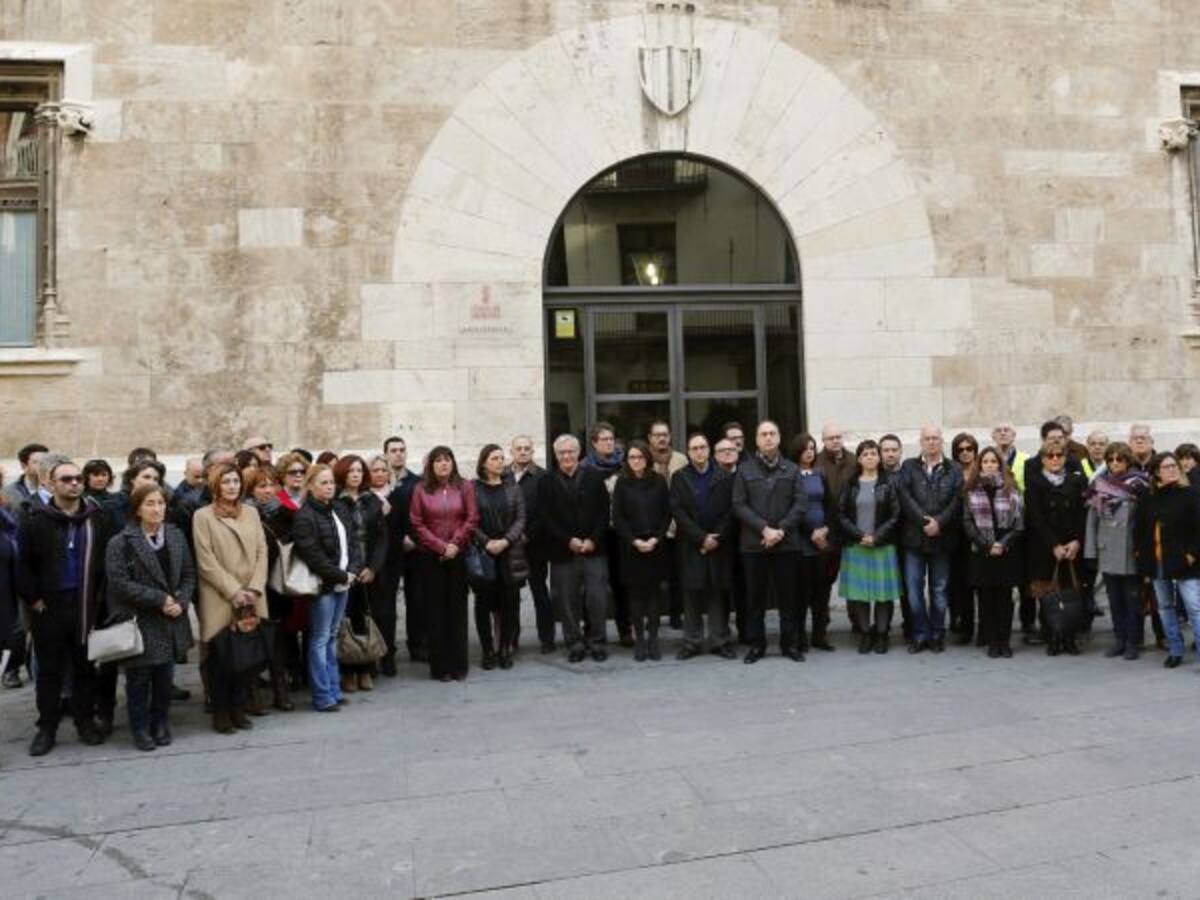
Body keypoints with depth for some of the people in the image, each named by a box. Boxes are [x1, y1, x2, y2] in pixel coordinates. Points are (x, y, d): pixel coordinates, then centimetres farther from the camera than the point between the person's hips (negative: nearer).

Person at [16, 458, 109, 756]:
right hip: (48, 607, -1)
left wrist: (99, 595, 1)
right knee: (49, 669, 9)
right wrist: (32, 599, -7)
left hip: (86, 606, 2)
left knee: (85, 667, 11)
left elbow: (104, 559, 7)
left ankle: (85, 720, 23)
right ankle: (47, 727, 20)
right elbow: (22, 564, -3)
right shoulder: (35, 519, -4)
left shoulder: (96, 518, 3)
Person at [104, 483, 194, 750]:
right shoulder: (121, 543, -8)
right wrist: (159, 599, -16)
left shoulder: (176, 536, 6)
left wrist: (181, 601, -8)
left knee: (164, 675, 10)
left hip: (170, 620, 4)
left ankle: (160, 723, 26)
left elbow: (188, 574, 9)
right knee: (139, 677, 4)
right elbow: (120, 582, -14)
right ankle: (140, 728, 19)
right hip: (138, 622, -4)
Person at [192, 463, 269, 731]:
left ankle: (239, 708, 16)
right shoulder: (203, 516, -1)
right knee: (220, 656, 1)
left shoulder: (251, 512, 13)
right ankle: (220, 712, 13)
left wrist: (254, 589, -5)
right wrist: (234, 592, -12)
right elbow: (206, 562, -8)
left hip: (251, 599, 4)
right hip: (220, 601, -4)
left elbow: (262, 552, 8)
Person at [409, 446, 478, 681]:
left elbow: (472, 519, 0)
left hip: (458, 556, 1)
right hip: (430, 557, 0)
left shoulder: (464, 487, 4)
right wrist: (440, 546, -9)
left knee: (457, 609, 4)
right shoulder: (421, 490, 2)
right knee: (435, 611, 3)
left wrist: (455, 544, -10)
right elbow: (417, 523, -2)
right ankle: (440, 666, 9)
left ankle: (458, 664, 12)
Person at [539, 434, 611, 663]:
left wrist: (593, 540, -8)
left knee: (597, 599, -1)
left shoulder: (595, 477, 6)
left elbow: (604, 512, 3)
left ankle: (596, 642, 13)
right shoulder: (547, 483, 4)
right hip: (562, 552, 0)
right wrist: (568, 541, -11)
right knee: (567, 601, 3)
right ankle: (574, 644, 15)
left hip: (594, 548, 0)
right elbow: (545, 518, -2)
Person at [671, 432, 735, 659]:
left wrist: (716, 538, -10)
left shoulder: (724, 477, 5)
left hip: (719, 544, 0)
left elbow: (730, 510, 0)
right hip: (690, 545, 0)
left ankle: (720, 641, 10)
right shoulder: (679, 478, 5)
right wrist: (701, 538, -10)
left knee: (719, 593, 2)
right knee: (691, 594, 2)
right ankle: (692, 642, 9)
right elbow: (677, 511, -3)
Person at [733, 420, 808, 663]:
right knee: (755, 596, 5)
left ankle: (790, 643, 16)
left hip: (786, 542, 1)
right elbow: (739, 505, -2)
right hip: (753, 543, -1)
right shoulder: (745, 470, 5)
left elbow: (799, 504, 1)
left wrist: (781, 530, -12)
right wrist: (764, 529, -13)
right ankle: (756, 644, 14)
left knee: (788, 596, 6)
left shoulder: (791, 469, 8)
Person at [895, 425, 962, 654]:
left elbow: (957, 500, -3)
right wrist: (923, 520, -14)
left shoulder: (953, 470, 7)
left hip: (942, 538, 0)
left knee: (940, 589, 7)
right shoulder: (909, 467, 6)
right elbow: (904, 496, -6)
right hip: (914, 538, 0)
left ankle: (937, 635, 18)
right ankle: (920, 634, 12)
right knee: (914, 589, 1)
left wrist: (939, 522, -15)